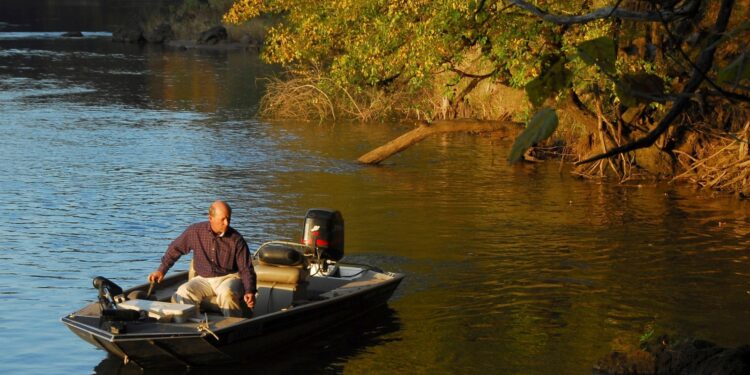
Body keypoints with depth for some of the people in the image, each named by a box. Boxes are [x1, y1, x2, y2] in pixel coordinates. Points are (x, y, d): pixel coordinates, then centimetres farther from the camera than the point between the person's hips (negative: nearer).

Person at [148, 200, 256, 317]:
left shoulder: (236, 240, -7)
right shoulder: (196, 231, -4)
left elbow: (246, 269, -6)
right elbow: (175, 249, 11)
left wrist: (249, 291, -22)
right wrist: (161, 270, 8)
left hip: (229, 278, -2)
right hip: (203, 279, 2)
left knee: (227, 294, -37)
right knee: (183, 292, -26)